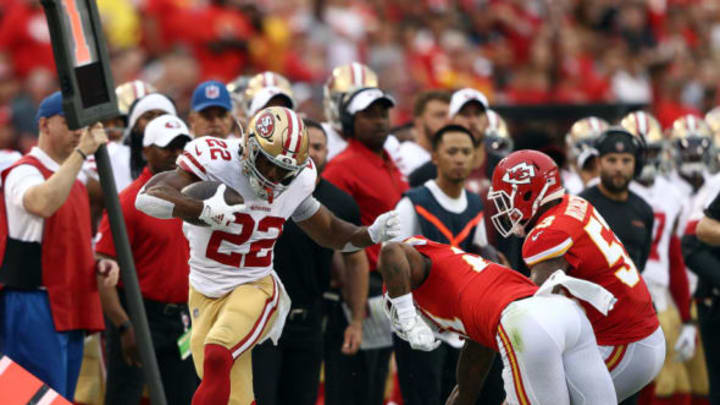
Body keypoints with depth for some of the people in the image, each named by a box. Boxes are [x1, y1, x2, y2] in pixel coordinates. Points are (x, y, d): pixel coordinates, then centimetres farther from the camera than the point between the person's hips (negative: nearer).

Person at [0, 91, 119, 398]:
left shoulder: (75, 182, 21)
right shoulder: (25, 172, -8)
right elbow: (43, 203, -33)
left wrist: (98, 266, 8)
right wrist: (82, 152, -29)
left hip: (69, 309, 9)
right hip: (32, 305, -9)